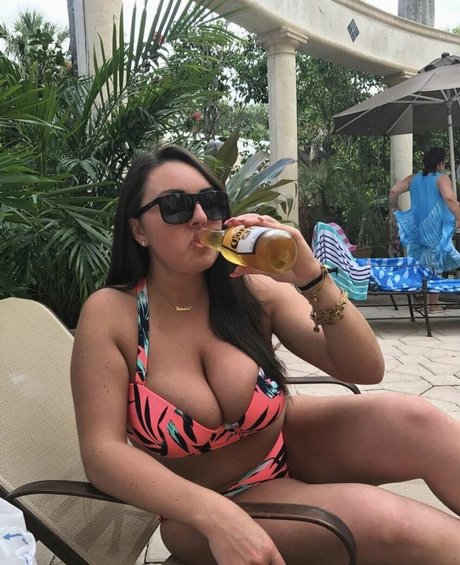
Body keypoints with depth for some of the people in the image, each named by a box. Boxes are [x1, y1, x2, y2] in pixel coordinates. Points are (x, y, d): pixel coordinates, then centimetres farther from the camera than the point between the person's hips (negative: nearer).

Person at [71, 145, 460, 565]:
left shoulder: (252, 289, -11)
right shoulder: (110, 314, -17)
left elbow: (365, 369, -14)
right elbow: (103, 452, -20)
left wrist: (313, 280, -31)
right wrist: (216, 514, -33)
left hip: (292, 444, 3)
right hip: (203, 508, -2)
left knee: (414, 421, -23)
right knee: (378, 519, -27)